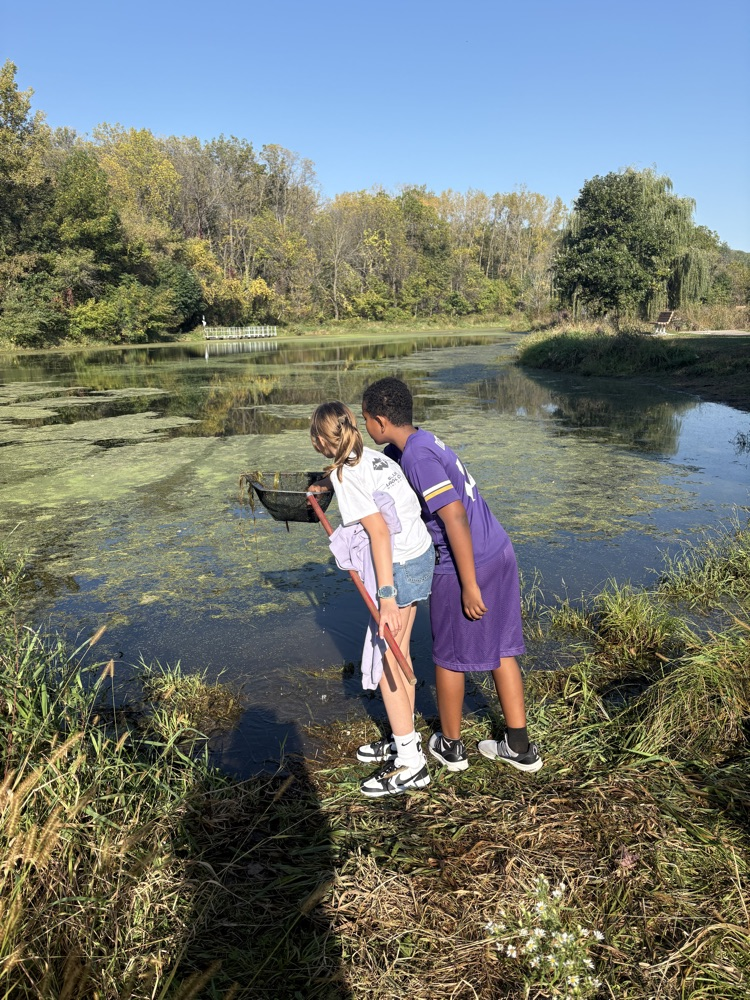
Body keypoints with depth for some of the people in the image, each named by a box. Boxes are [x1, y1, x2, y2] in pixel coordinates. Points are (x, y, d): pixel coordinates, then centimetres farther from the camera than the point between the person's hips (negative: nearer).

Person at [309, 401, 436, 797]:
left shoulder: (345, 474, -16)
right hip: (419, 555, 9)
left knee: (385, 663, 1)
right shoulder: (372, 456, 8)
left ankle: (410, 763, 10)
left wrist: (387, 596, -25)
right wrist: (327, 484, 46)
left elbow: (379, 531, -24)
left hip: (397, 566, -9)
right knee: (398, 654, 19)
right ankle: (405, 740, 33)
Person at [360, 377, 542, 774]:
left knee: (449, 657, 11)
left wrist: (469, 585, -21)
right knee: (500, 650, 16)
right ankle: (520, 747, 27)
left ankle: (450, 746, 29)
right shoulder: (419, 441, 11)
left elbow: (455, 517, -24)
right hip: (499, 552, 9)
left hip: (464, 566, -9)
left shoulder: (418, 457, -19)